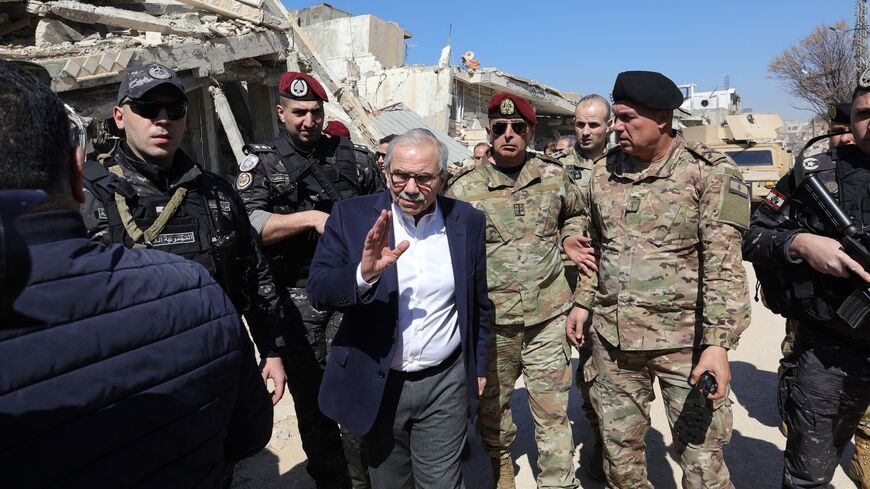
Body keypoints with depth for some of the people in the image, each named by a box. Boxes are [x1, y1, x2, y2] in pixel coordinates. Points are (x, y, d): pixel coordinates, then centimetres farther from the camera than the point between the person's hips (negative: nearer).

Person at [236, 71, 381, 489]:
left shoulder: (353, 156, 9)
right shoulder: (262, 162, 4)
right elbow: (248, 224, -11)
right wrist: (313, 219, -19)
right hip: (296, 294, 0)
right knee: (309, 396, 10)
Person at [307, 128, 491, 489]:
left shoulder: (468, 222, -3)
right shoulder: (351, 216, -8)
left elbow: (478, 303, 7)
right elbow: (318, 290, -13)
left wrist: (479, 366, 12)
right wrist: (364, 273, -31)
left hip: (445, 384, 0)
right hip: (378, 386, 0)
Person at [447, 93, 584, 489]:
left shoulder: (554, 177, 2)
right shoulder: (464, 189, -4)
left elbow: (574, 215, 23)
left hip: (548, 316, 1)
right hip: (491, 320, 0)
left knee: (553, 410, 6)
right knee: (493, 402, 18)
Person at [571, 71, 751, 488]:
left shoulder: (710, 172, -9)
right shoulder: (603, 171, 6)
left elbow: (723, 266, -13)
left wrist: (718, 343, -19)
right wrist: (583, 304, 14)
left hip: (685, 339, -4)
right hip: (612, 337, 5)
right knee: (618, 450, 16)